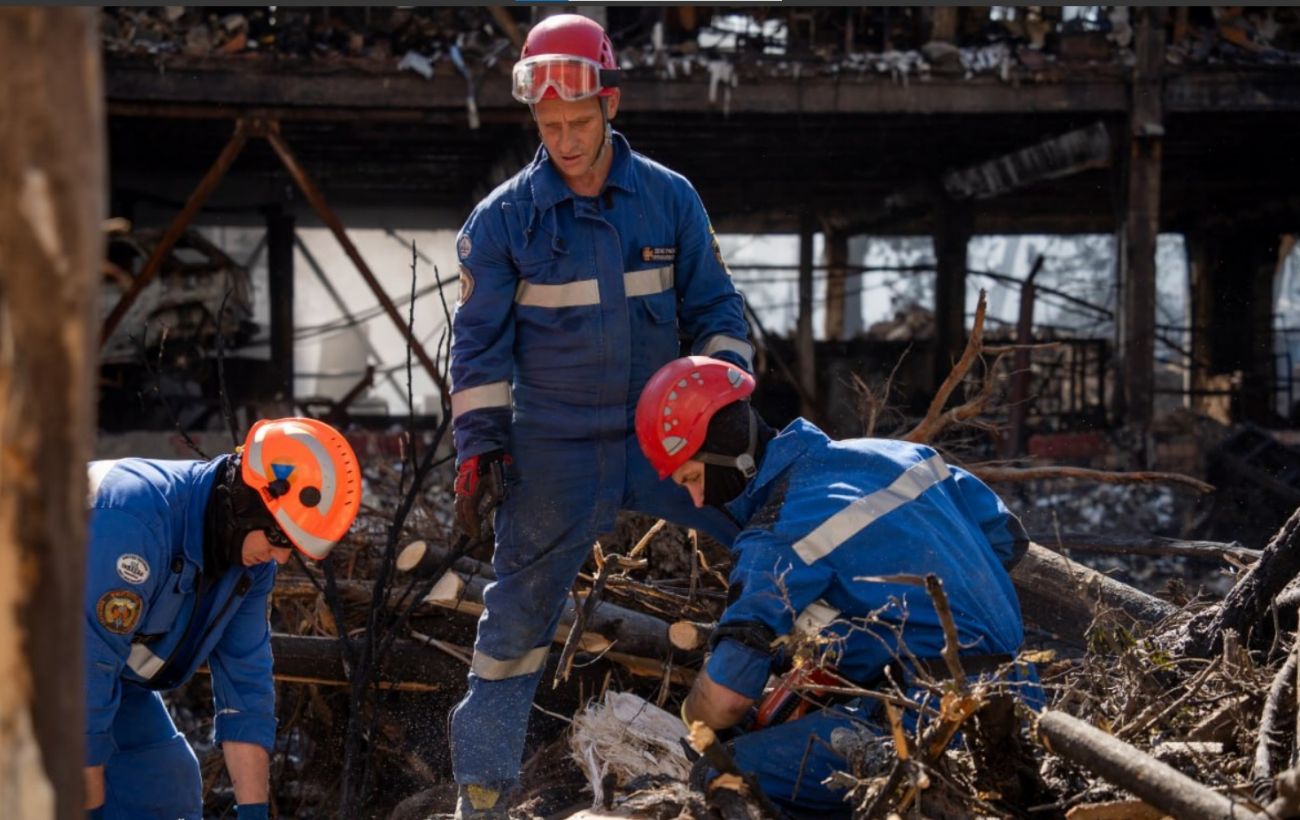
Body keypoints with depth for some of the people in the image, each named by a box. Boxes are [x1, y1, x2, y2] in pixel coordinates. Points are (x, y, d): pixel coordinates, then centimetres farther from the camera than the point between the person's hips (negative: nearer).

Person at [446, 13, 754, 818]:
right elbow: (479, 345, -2)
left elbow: (716, 309, 7)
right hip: (553, 454, -2)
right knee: (517, 620, 3)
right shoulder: (502, 220, -6)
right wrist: (477, 451, -7)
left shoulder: (671, 199, -1)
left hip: (665, 437, 2)